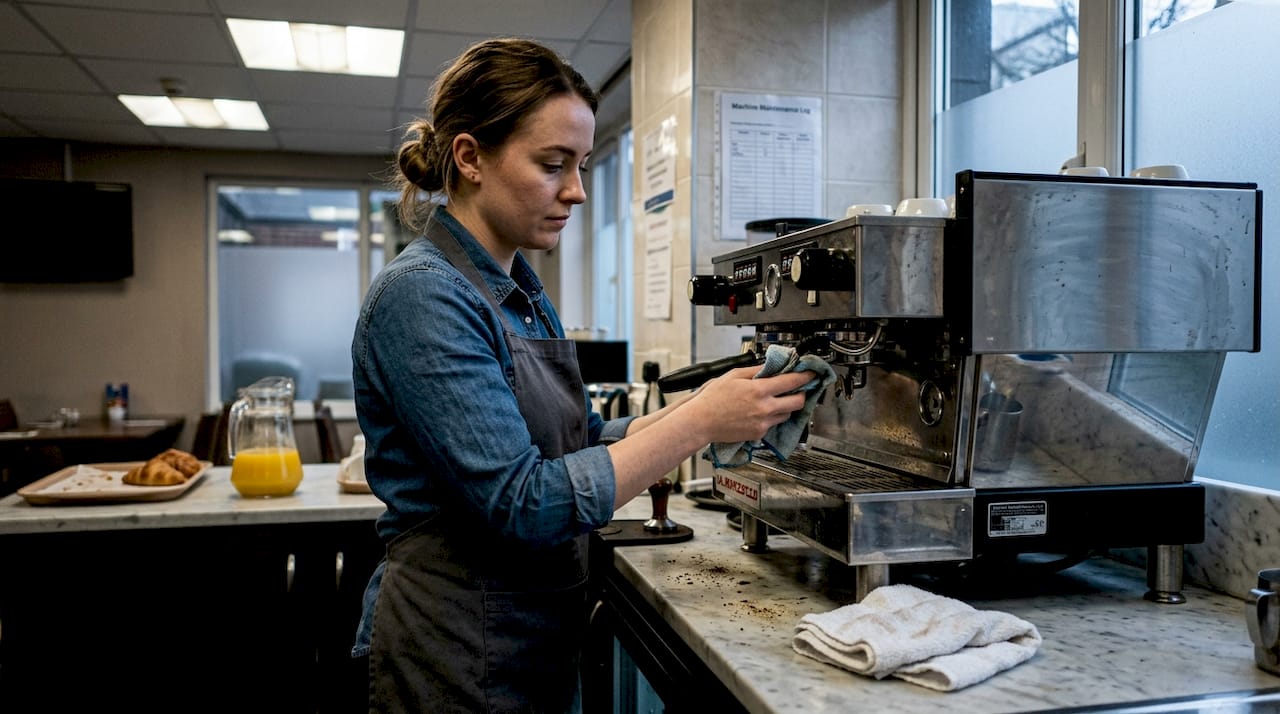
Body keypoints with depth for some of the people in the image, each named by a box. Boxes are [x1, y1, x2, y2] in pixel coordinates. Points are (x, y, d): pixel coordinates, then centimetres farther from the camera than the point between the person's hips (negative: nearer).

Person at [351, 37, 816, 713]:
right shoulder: (421, 296, -21)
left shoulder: (522, 290, 6)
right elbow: (524, 504, -26)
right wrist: (699, 423, -24)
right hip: (460, 659, -8)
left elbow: (581, 442, 8)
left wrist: (699, 404, -6)